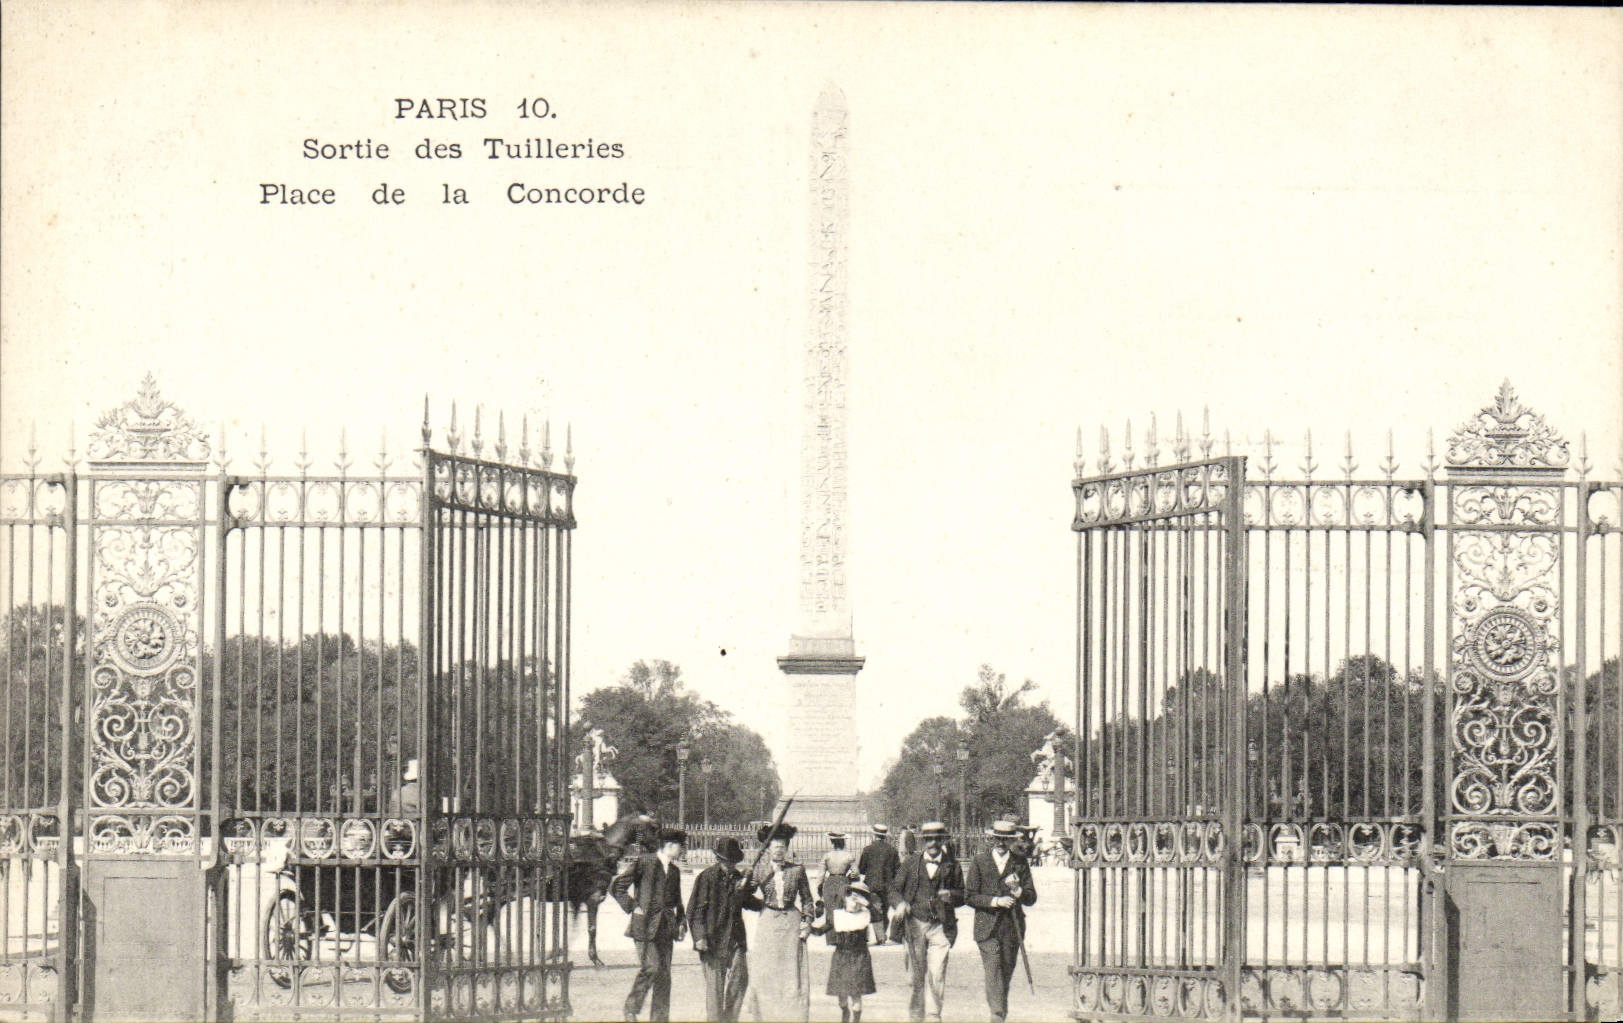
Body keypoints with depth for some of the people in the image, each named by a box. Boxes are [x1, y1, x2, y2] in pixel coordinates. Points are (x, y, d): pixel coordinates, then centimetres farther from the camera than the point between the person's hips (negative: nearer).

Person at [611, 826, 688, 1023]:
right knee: (650, 967, -15)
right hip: (645, 924, -7)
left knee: (664, 973, 3)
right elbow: (616, 887, -4)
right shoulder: (643, 863, -3)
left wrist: (681, 922, 13)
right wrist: (632, 907, -8)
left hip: (666, 927, 7)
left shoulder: (674, 871, 18)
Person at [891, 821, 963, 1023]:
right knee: (918, 974, 4)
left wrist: (951, 896, -11)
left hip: (941, 926, -1)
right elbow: (896, 889, 12)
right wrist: (901, 903, -9)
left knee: (937, 974, -8)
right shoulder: (911, 863, 8)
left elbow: (962, 896, 11)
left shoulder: (952, 866, 7)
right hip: (915, 924, 1)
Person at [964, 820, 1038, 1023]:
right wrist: (996, 901, -13)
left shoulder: (1020, 863, 8)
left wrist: (1017, 891, -15)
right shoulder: (979, 861, 4)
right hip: (987, 928, -2)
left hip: (1012, 928, 2)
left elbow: (1031, 898, 6)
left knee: (1006, 974, 8)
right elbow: (970, 896, 0)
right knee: (993, 971, -15)